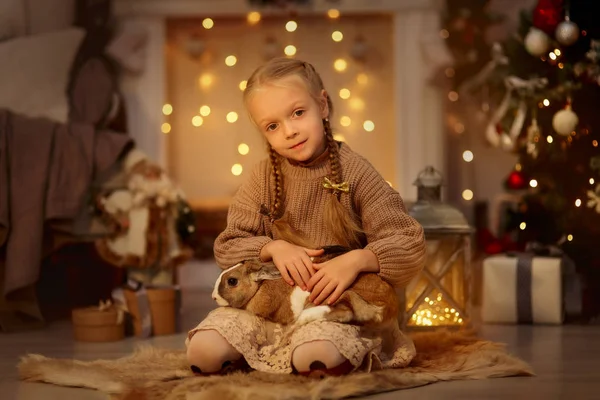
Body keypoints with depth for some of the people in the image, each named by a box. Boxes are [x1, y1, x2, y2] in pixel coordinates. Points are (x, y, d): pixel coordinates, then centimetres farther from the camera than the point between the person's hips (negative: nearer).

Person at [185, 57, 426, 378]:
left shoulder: (354, 172, -6)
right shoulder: (265, 177, 3)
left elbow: (410, 246, -9)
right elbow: (227, 248, 4)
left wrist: (356, 260, -27)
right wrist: (273, 248, -16)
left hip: (337, 303, -3)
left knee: (316, 359, -35)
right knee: (203, 353, -18)